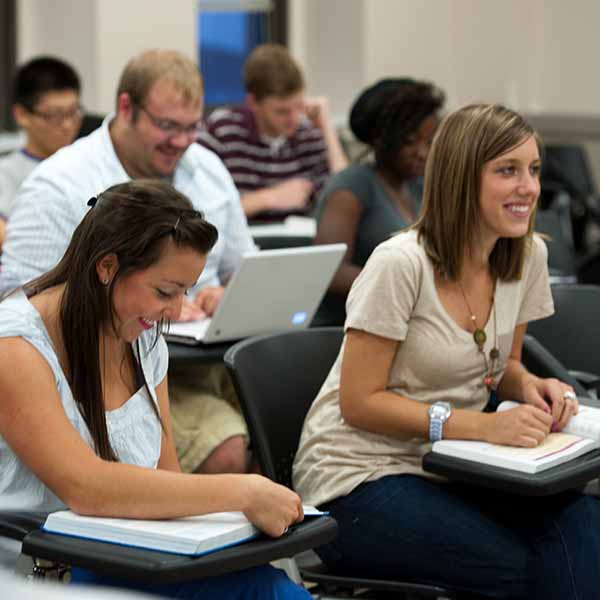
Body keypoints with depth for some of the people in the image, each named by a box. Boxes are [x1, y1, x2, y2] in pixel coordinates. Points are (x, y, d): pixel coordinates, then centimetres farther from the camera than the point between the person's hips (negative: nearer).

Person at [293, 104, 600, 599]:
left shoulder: (528, 256, 2)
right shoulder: (401, 264, -18)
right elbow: (360, 402, -16)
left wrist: (531, 387, -7)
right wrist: (483, 426, -24)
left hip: (452, 467, 6)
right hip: (362, 477, -6)